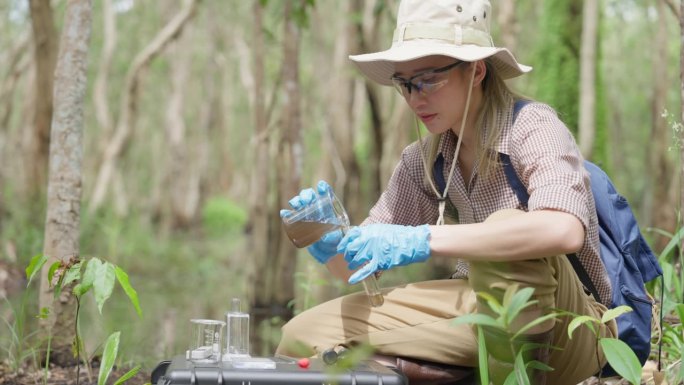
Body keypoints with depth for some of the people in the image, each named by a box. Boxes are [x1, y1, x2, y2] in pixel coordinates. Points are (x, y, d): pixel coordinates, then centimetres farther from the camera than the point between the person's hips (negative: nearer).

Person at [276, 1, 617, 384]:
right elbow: (362, 264, 6)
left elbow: (563, 230, -38)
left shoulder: (533, 129, -17)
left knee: (507, 227, -36)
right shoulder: (423, 162, 2)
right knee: (305, 335, -5)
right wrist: (330, 245, -18)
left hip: (568, 328, -5)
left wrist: (423, 241, -40)